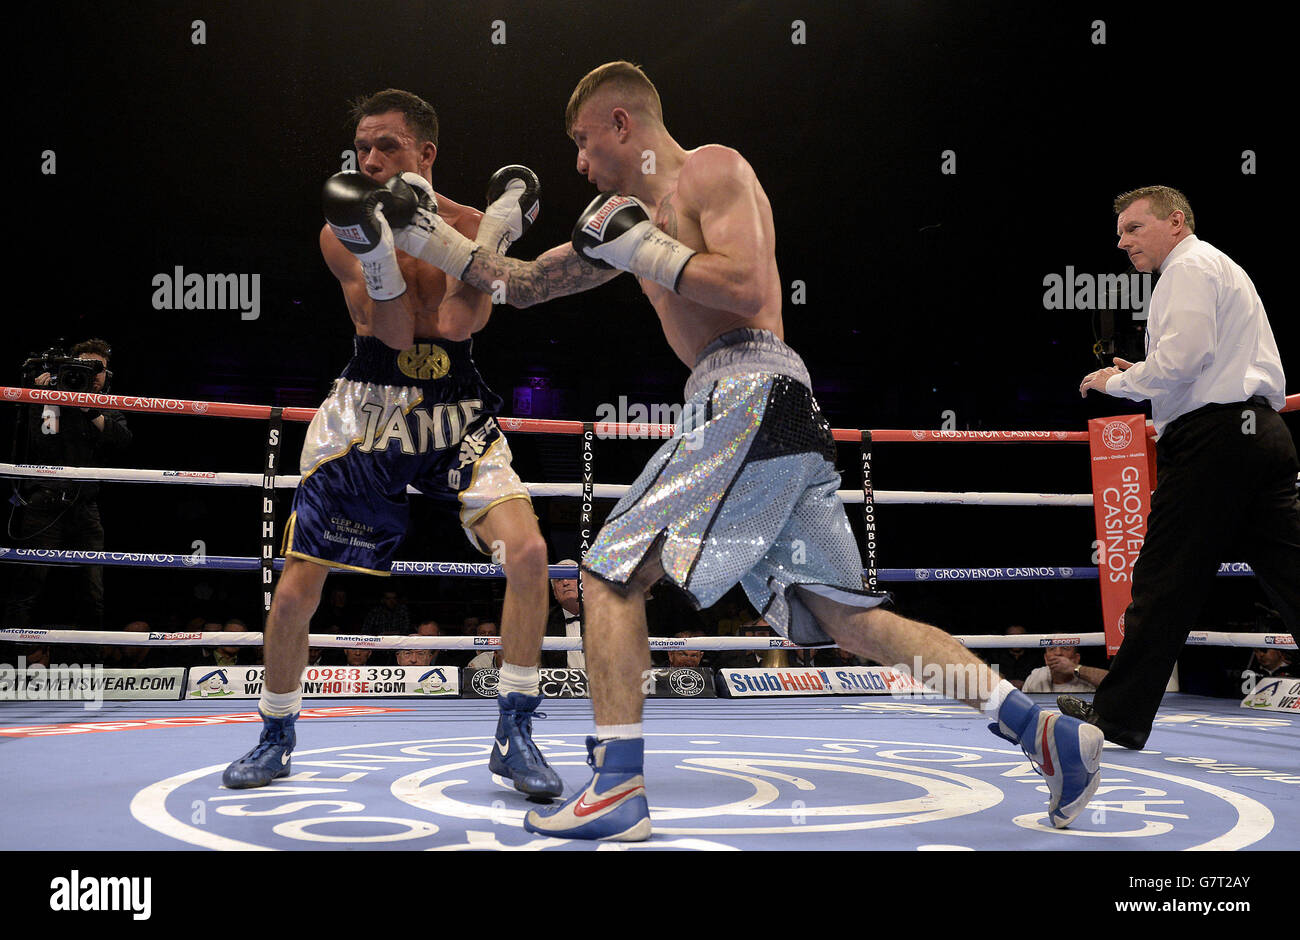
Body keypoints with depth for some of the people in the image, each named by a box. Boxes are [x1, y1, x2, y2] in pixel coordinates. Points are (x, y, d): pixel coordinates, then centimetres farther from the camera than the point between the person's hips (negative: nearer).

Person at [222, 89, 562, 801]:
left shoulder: (470, 227, -3)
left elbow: (454, 325, -18)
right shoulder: (341, 232, -5)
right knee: (295, 592, 1)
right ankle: (275, 738, 27)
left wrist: (494, 233, -24)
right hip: (367, 414, 0)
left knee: (527, 552, -22)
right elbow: (395, 332, -16)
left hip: (455, 416, 0)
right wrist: (373, 244, -31)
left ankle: (514, 735, -7)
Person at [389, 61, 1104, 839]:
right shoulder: (634, 212, 27)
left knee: (612, 570, -7)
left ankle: (618, 789, -8)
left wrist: (641, 247, -9)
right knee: (849, 615, 5)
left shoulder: (713, 169, 0)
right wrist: (437, 243, 28)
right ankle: (1044, 731, 2)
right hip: (746, 407, 9)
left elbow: (746, 287, -15)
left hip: (750, 391, -9)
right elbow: (525, 284, 32)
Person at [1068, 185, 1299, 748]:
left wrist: (1117, 382, -3)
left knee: (1162, 581, -4)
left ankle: (1118, 715, 3)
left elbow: (1181, 357, -18)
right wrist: (1142, 380, 17)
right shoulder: (1222, 269, 28)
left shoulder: (1189, 268, -4)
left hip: (1212, 438, -10)